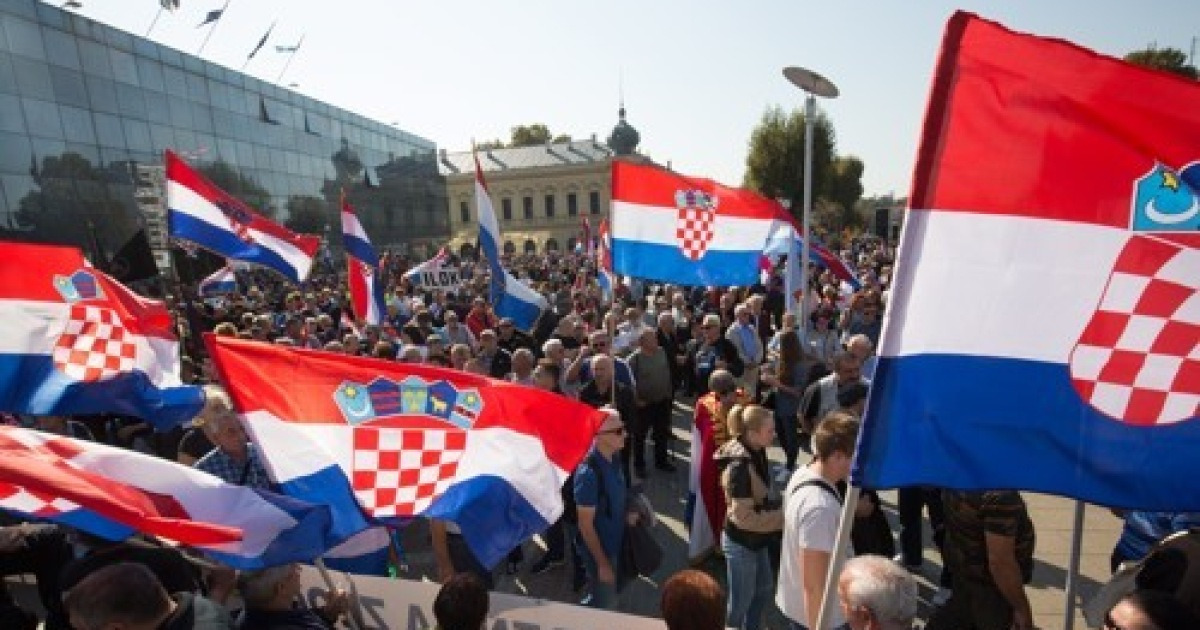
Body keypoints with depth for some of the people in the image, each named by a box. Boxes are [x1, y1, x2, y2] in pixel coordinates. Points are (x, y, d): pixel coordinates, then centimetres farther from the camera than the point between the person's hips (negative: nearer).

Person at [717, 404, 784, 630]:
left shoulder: (757, 452, -5)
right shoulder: (740, 465, -31)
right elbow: (743, 517, -26)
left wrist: (777, 507, 0)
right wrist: (780, 518, -19)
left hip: (756, 539, 8)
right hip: (741, 543, -8)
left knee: (763, 590, 26)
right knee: (741, 600, 11)